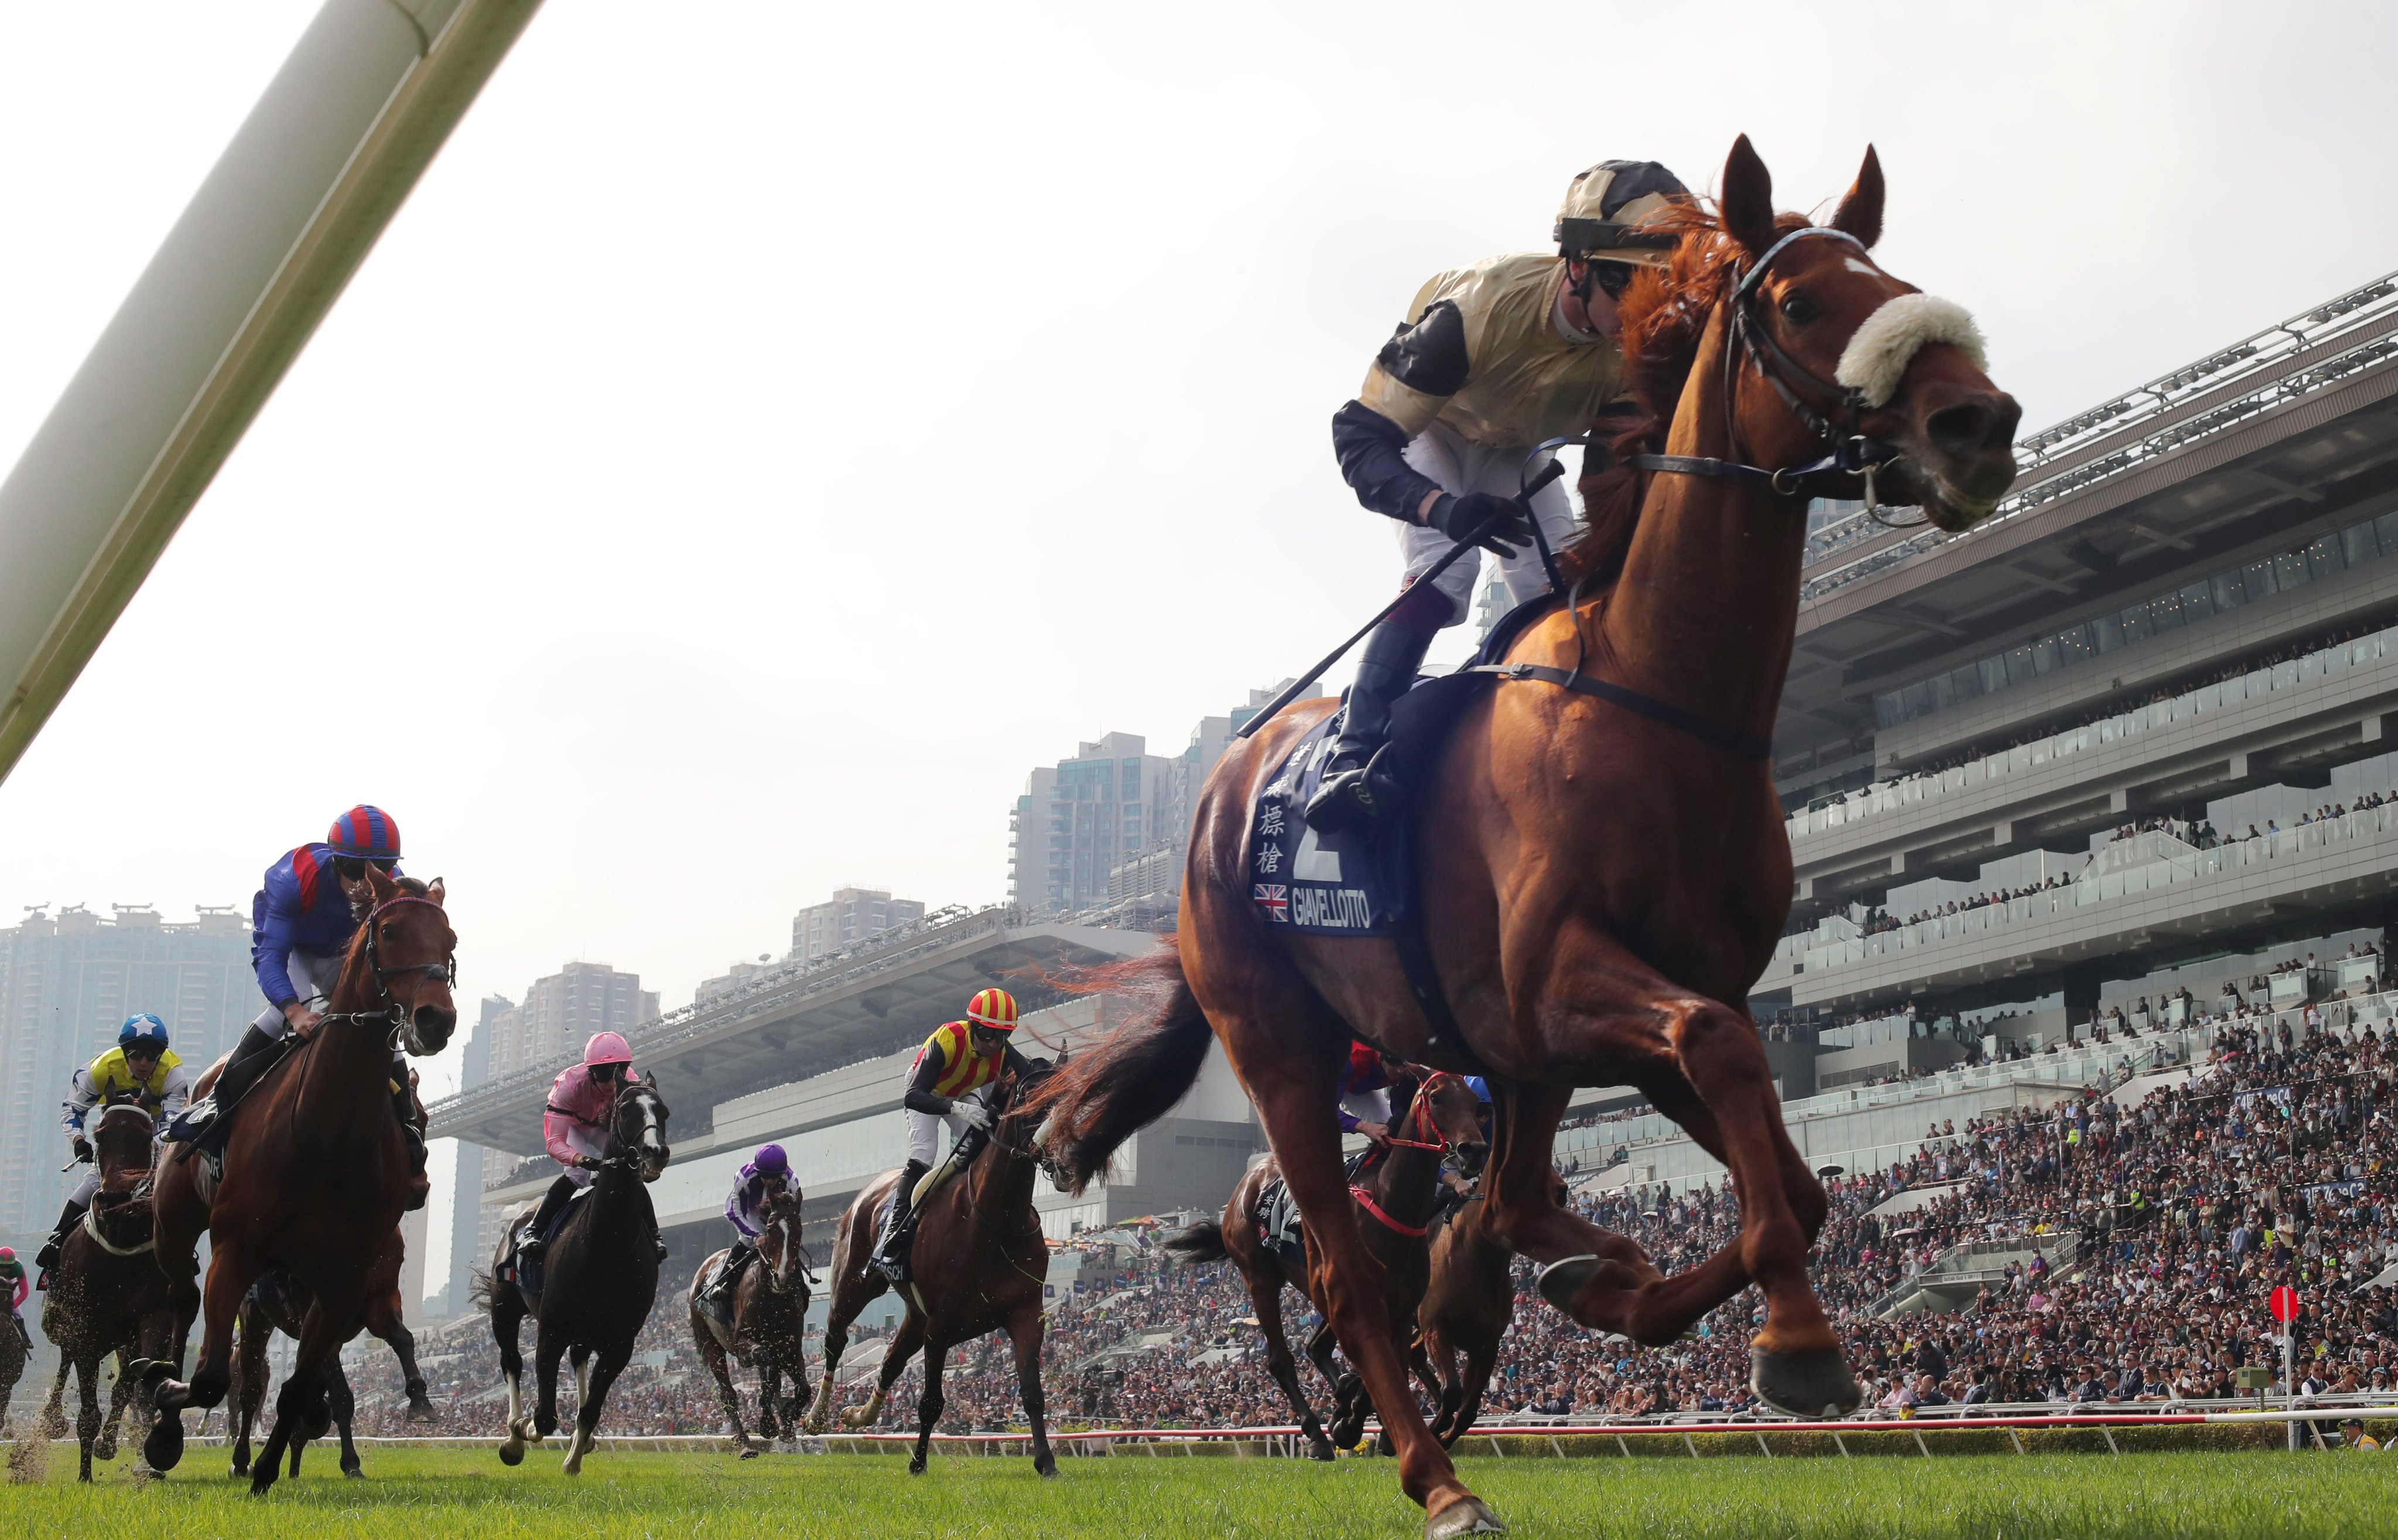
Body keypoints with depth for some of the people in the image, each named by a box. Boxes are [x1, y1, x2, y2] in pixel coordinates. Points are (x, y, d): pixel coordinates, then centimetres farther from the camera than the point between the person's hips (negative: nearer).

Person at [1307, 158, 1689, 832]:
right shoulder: (1482, 305, -43)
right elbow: (1361, 435, -42)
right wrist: (1443, 508, -59)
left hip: (1515, 449, 5)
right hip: (1426, 431, -5)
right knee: (1442, 574, -26)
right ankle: (1352, 757, -28)